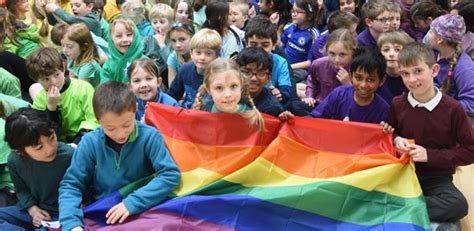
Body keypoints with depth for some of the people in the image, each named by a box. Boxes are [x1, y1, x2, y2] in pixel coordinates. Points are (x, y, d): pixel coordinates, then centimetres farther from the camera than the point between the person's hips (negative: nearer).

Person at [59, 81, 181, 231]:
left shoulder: (149, 137, -12)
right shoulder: (90, 143, -8)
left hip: (143, 213, -1)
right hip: (102, 215, 1)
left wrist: (133, 202, -24)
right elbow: (71, 185, -4)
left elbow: (170, 175, -16)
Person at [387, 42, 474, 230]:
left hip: (437, 177, -2)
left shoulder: (453, 109, -10)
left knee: (457, 204, -33)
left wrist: (430, 155, -15)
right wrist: (396, 140, -6)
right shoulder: (397, 104, -1)